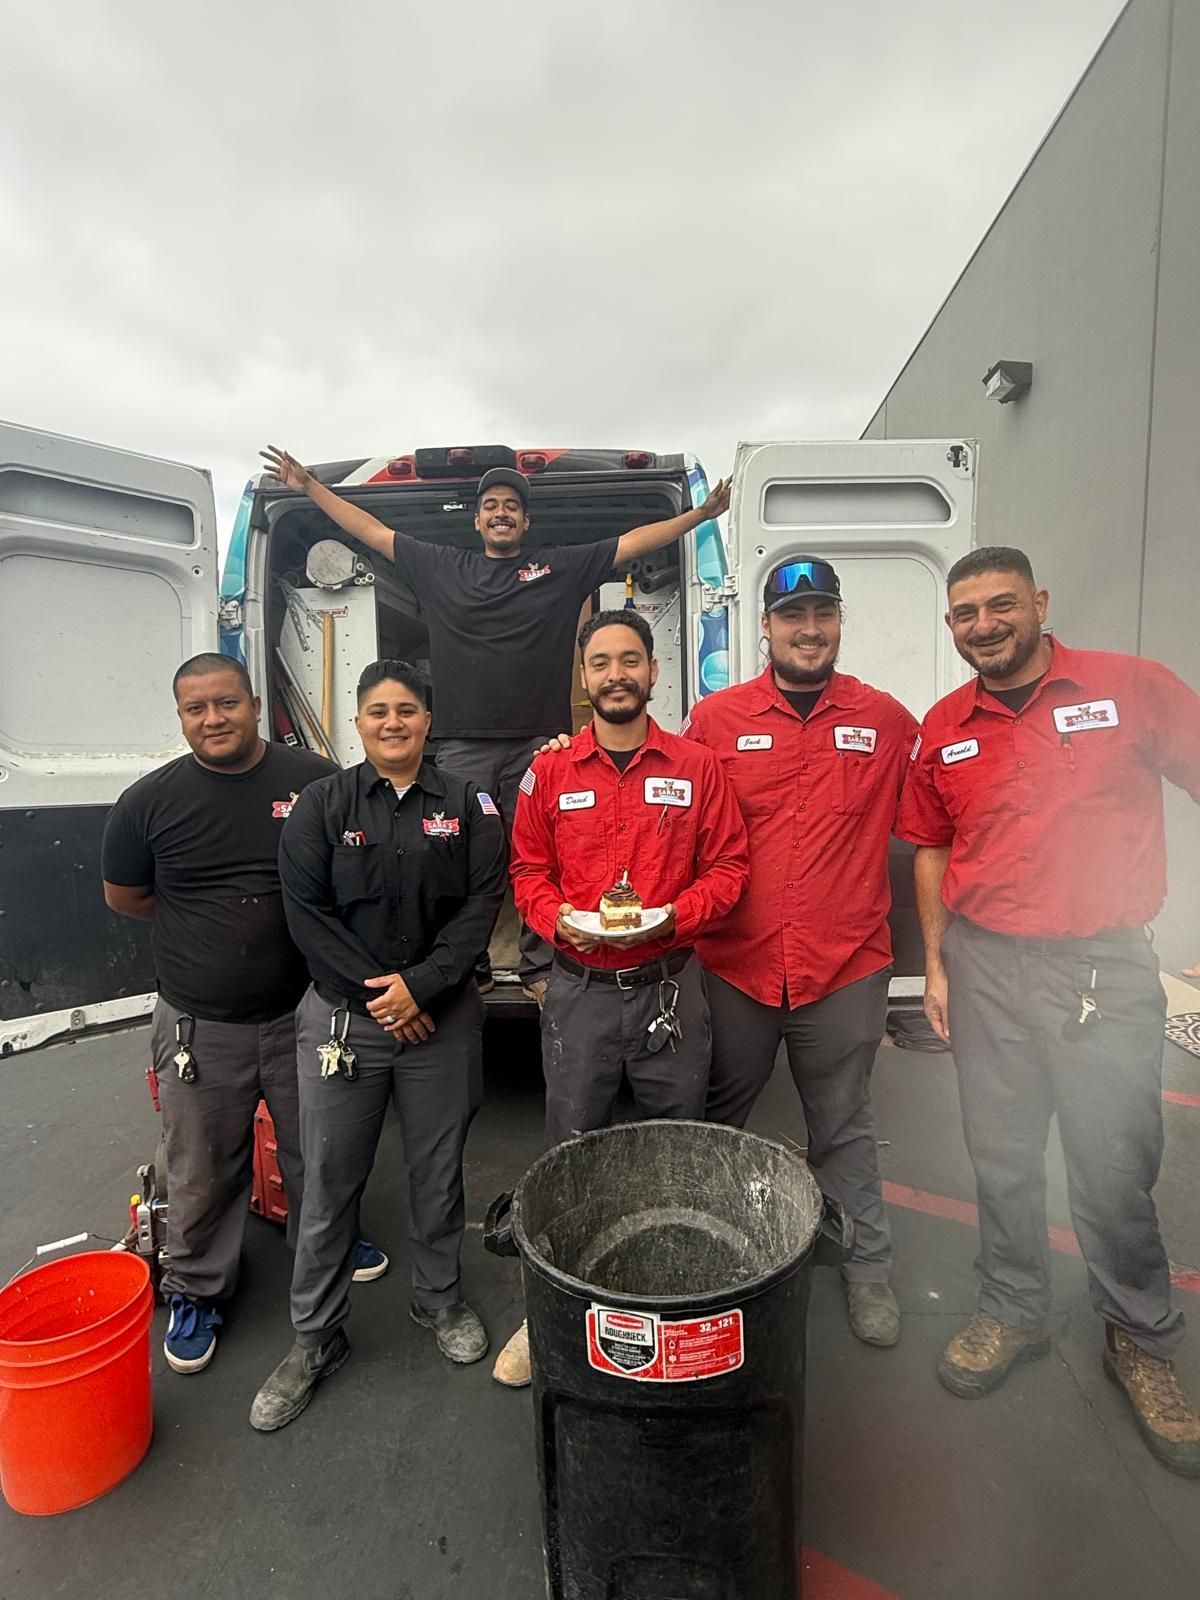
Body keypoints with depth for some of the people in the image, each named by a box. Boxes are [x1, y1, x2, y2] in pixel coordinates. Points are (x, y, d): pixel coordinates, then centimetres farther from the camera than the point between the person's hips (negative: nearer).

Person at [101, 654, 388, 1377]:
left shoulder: (317, 781, -9)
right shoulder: (150, 800, -6)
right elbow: (124, 895, 8)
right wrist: (208, 930, 3)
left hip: (303, 1011, 1)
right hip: (199, 1025, 0)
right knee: (202, 1171, 15)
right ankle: (196, 1289, 40)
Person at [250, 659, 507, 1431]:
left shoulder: (467, 804, 0)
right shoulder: (322, 804, 1)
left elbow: (483, 903, -6)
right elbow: (306, 910, -5)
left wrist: (421, 986, -14)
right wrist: (375, 991, -12)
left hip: (441, 1014, 1)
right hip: (343, 1014, 0)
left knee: (438, 1168, 14)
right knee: (330, 1180, 9)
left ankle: (440, 1298, 39)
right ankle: (316, 1336, 31)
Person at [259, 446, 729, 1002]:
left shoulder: (562, 566, 10)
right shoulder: (440, 567, 13)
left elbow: (634, 541, 10)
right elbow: (372, 532, 18)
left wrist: (701, 514, 6)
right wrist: (310, 487, 18)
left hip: (539, 745, -1)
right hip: (462, 746, 1)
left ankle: (540, 968, 16)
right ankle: (468, 967, 21)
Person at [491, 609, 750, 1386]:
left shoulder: (698, 766, 0)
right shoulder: (550, 770, 2)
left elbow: (728, 866, 0)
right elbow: (528, 870, 6)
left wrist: (670, 916, -16)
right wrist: (559, 920, -13)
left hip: (670, 986, 0)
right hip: (579, 988, 0)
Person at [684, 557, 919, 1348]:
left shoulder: (887, 720, 0)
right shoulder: (715, 718, -2)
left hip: (847, 967, 0)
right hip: (734, 965, 1)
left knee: (845, 1126, 19)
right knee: (715, 1120, 20)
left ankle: (867, 1267, 41)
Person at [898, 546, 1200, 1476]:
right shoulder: (942, 732, 5)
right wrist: (935, 962, 8)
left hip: (1107, 965, -2)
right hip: (986, 968, 3)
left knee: (1115, 1169, 7)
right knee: (1002, 1157, 15)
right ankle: (1013, 1313, 38)